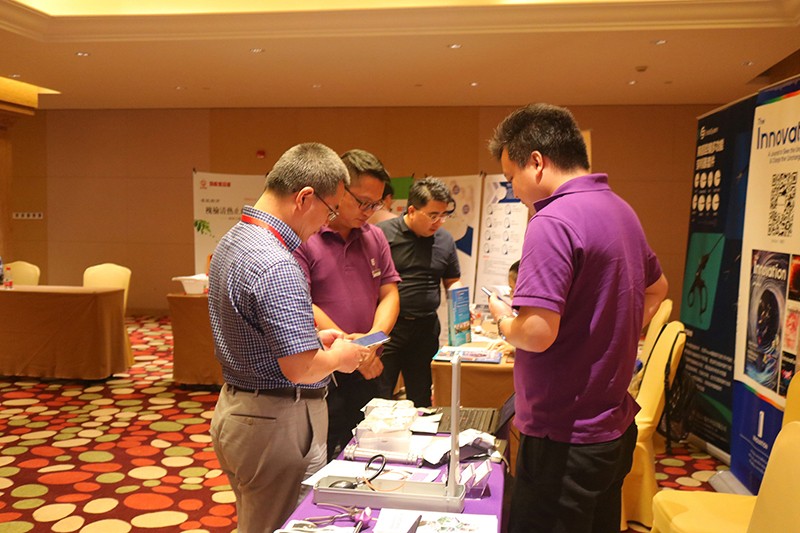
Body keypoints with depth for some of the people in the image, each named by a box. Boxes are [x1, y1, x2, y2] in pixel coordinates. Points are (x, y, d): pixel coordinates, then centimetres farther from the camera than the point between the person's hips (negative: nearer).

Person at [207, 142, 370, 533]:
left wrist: (312, 337, 11)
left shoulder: (232, 240, 6)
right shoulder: (276, 265, -26)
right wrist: (340, 356, -8)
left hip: (234, 408, 10)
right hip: (276, 422, -10)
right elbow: (301, 369, -28)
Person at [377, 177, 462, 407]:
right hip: (388, 327, -5)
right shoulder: (383, 233, -9)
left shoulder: (445, 240, 8)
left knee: (421, 399, 14)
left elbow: (453, 281, 19)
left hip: (426, 328, 5)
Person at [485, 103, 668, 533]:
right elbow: (656, 289, 24)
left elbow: (537, 332, -27)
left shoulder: (553, 221, -21)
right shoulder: (620, 210, 8)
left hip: (566, 440, -9)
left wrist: (503, 320, -7)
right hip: (615, 426, 9)